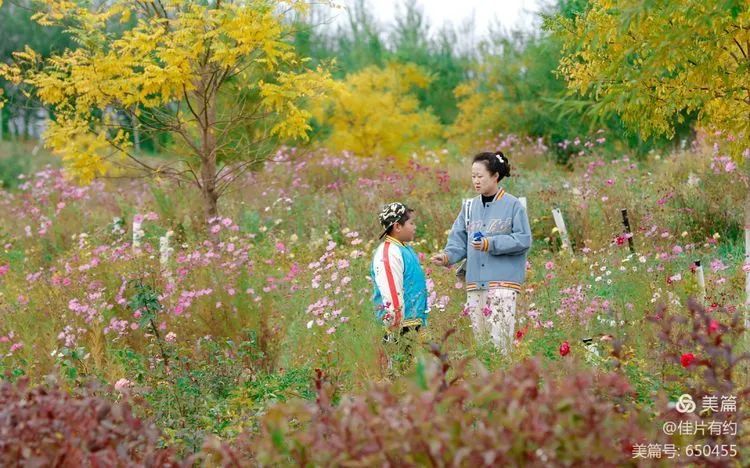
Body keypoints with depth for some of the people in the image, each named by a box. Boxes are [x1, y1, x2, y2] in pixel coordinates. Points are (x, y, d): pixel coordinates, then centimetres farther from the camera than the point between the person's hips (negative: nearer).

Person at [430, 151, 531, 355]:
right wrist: (447, 256, -7)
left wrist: (491, 244, -15)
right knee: (478, 337, 5)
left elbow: (523, 240, -7)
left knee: (499, 338, -13)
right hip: (475, 282, 5)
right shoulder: (470, 206, 13)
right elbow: (459, 240, 13)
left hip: (503, 281, -5)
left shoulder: (512, 205, -2)